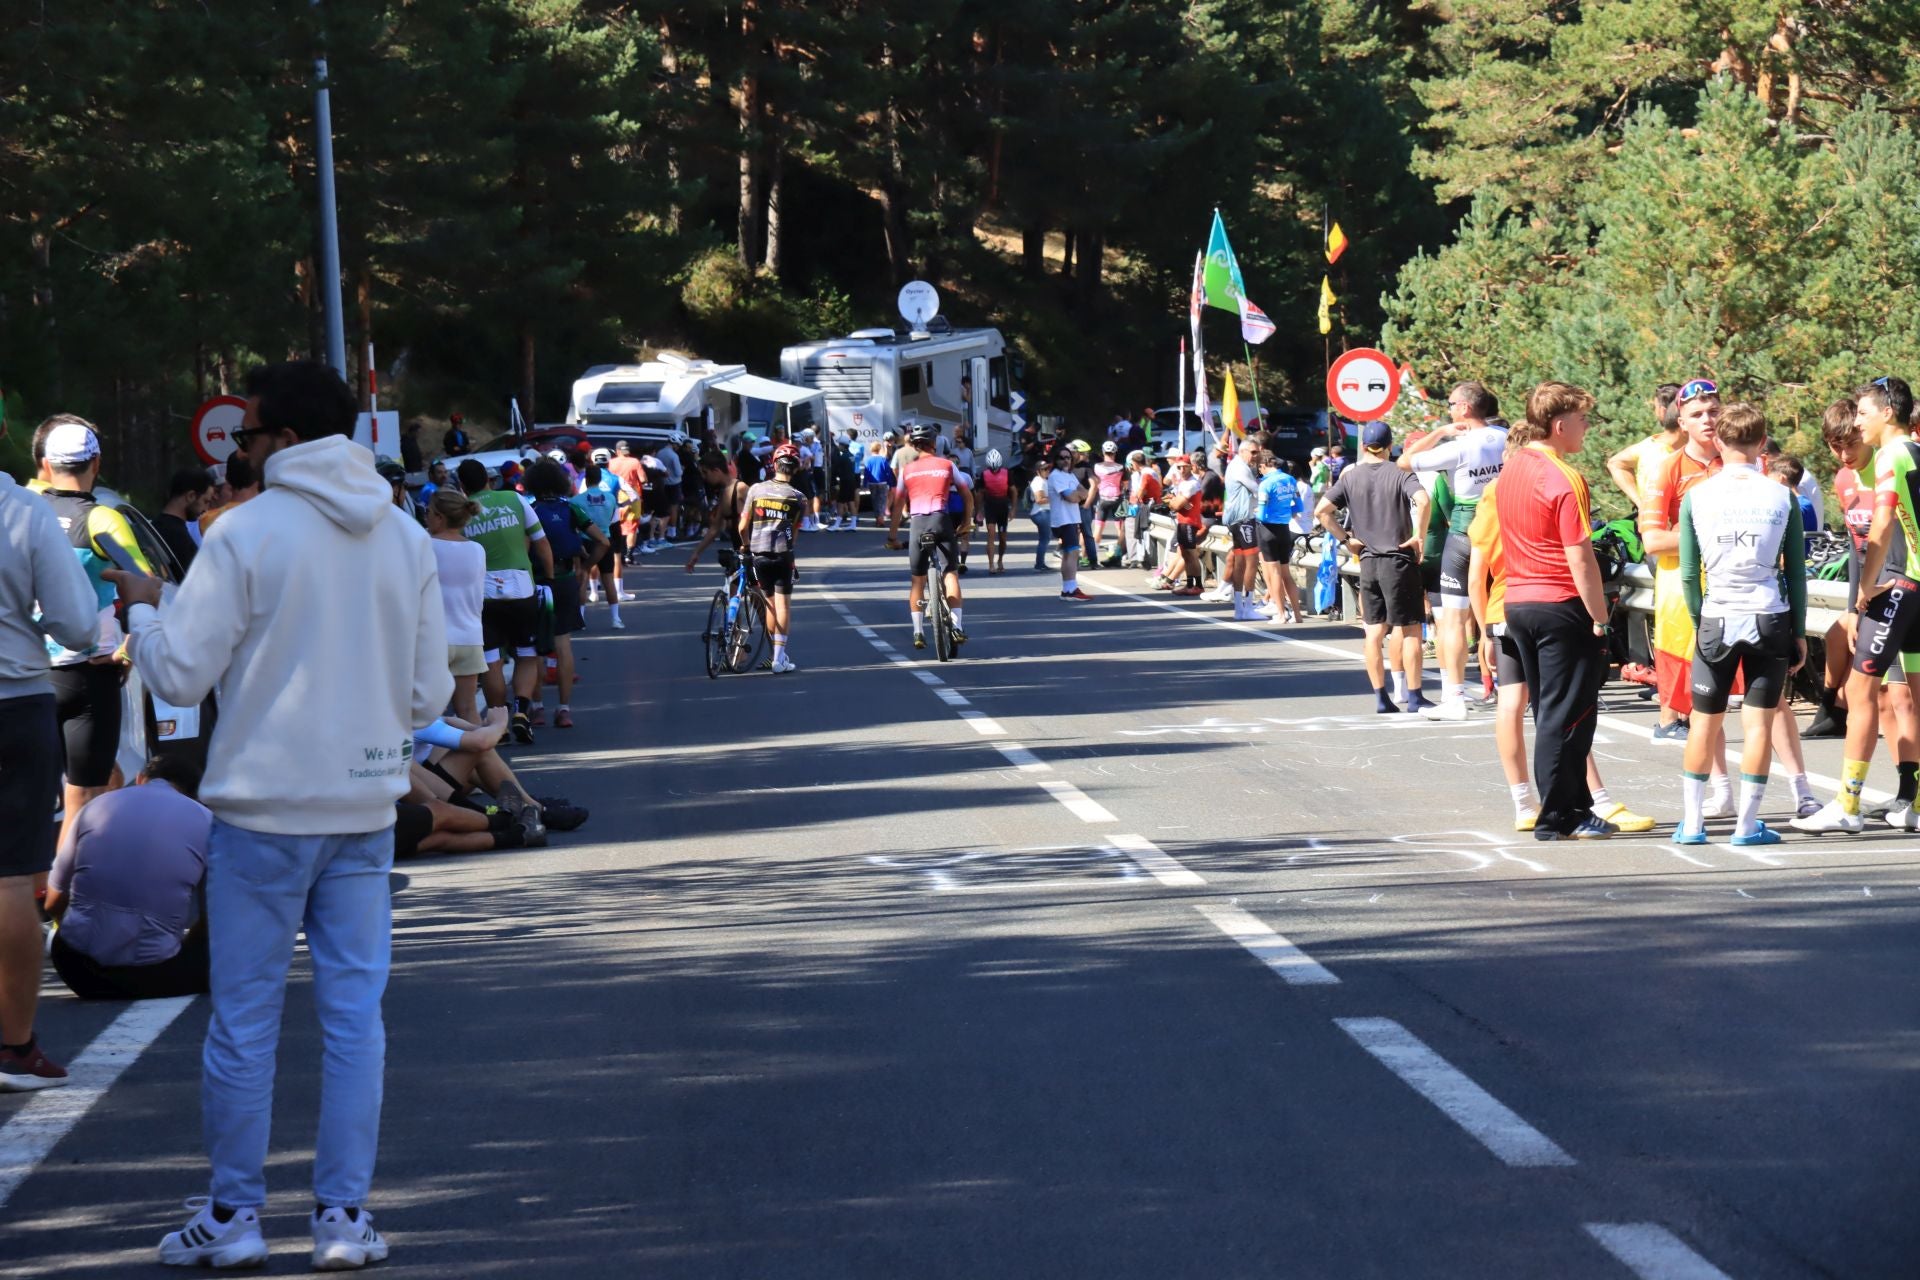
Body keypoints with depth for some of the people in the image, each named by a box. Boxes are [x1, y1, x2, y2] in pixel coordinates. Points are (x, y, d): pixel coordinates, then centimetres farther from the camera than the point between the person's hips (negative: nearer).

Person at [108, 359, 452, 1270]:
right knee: (354, 1011, 8)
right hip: (366, 808, 4)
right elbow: (429, 693, 6)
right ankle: (344, 1214, 10)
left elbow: (181, 675, -10)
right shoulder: (405, 538, 4)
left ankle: (233, 1215, 12)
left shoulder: (248, 532, -11)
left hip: (263, 806, -4)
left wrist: (142, 609, 9)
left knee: (243, 1019, 5)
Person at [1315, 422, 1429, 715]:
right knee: (1410, 630, 1)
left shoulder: (1350, 477, 5)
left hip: (1368, 560, 4)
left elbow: (1321, 511, -1)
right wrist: (1419, 536, -15)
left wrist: (1345, 538, 3)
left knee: (1374, 632, 10)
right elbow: (1422, 500, -25)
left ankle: (1381, 698, 10)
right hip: (1399, 559, -4)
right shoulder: (1400, 474, -6)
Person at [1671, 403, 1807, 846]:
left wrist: (1699, 622, 11)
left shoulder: (1696, 497, -3)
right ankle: (1747, 824, 6)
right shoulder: (1782, 497, -3)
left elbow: (1688, 572, -1)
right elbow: (1796, 572, 0)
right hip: (1769, 619, -1)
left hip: (1715, 621, 1)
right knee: (1759, 723, 5)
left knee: (1704, 722, 11)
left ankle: (1691, 823, 14)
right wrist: (1799, 633, 8)